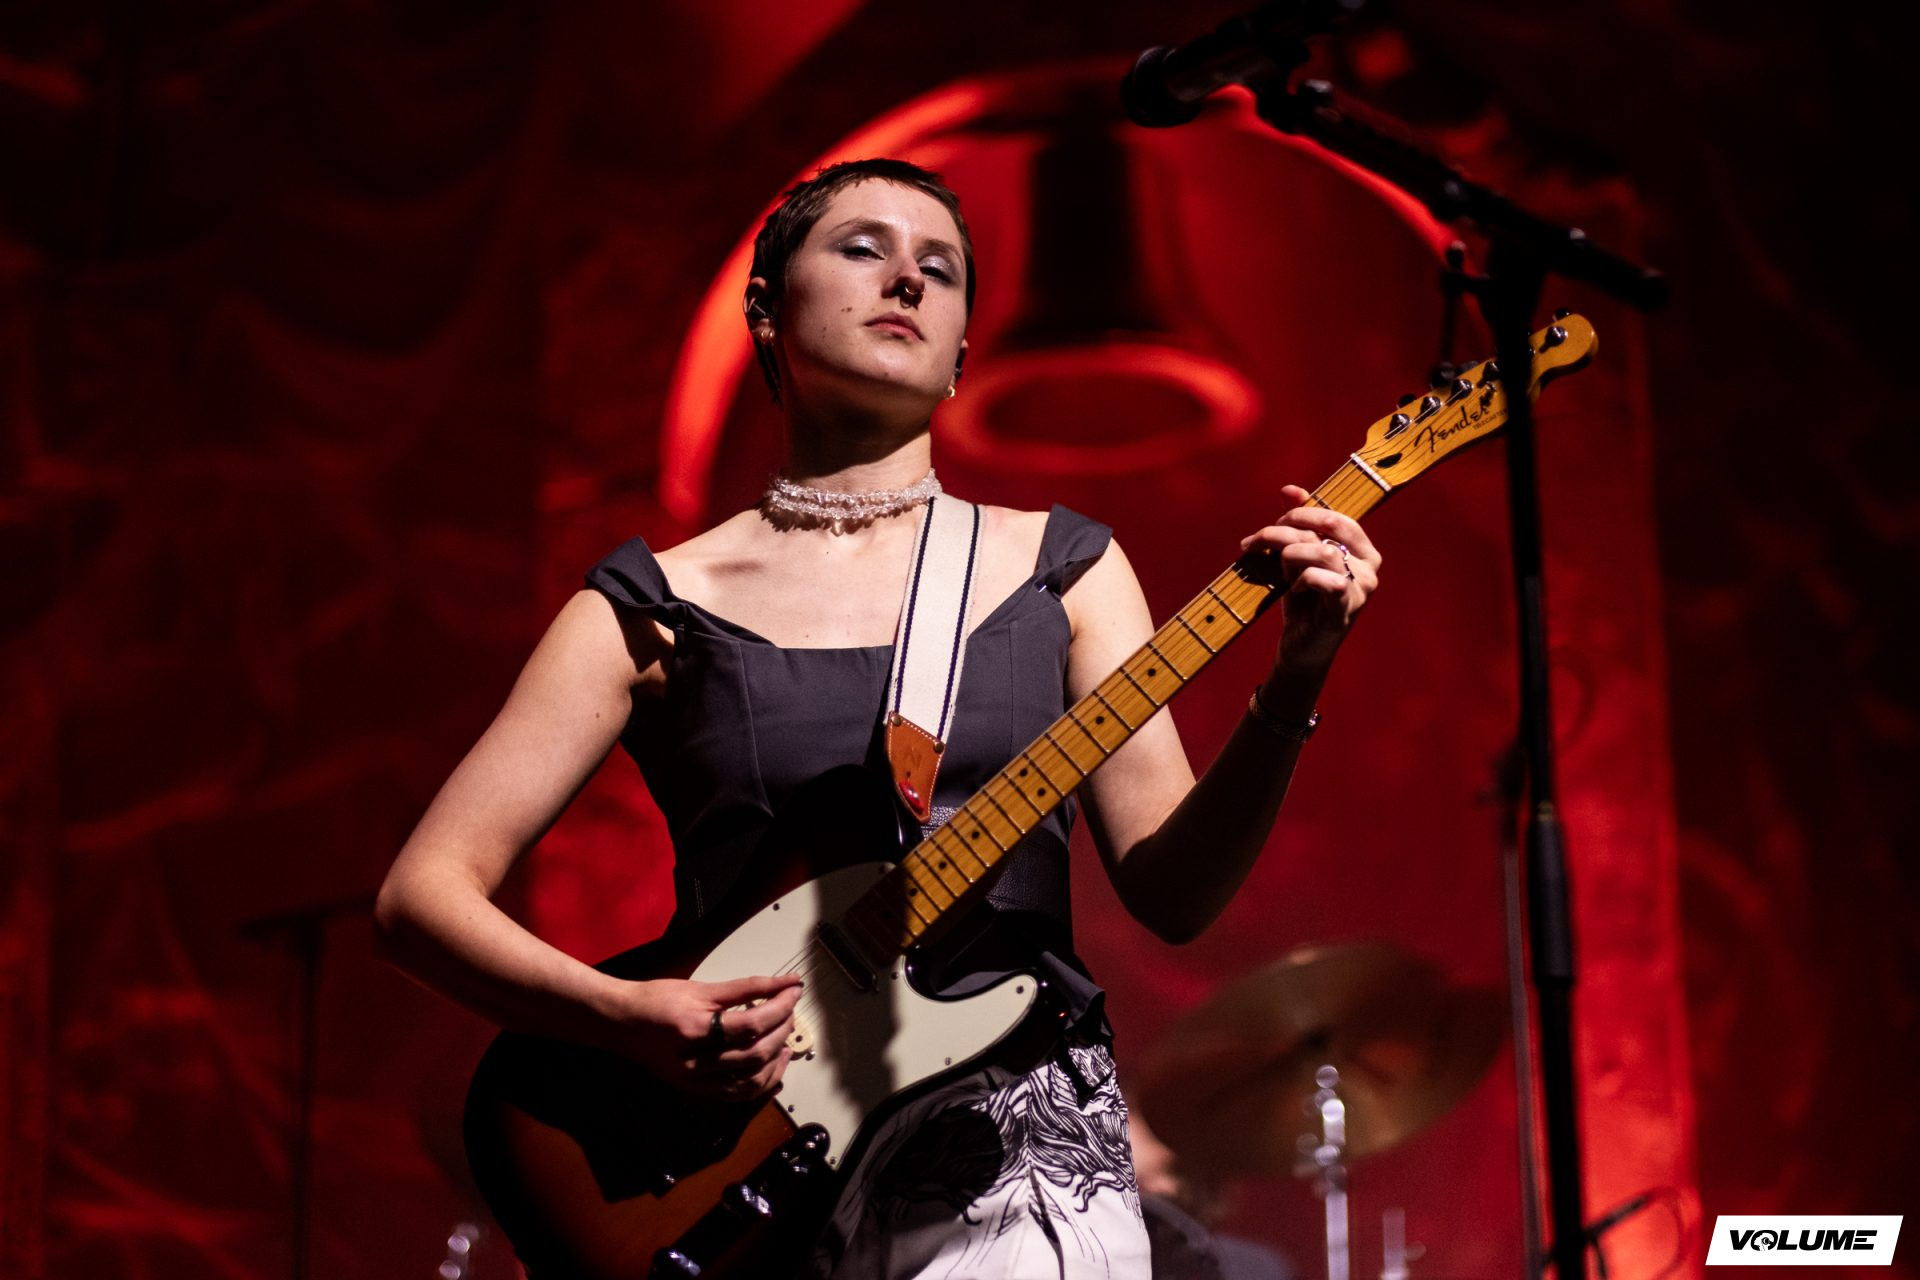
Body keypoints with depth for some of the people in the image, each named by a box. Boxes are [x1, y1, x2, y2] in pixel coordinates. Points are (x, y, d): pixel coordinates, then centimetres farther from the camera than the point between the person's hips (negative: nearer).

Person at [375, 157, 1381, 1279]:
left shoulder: (1058, 567, 11)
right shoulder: (658, 607, 6)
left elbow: (1171, 889, 3)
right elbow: (424, 891, 4)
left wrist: (1290, 692, -13)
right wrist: (627, 1018, -13)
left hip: (1019, 1151, 1)